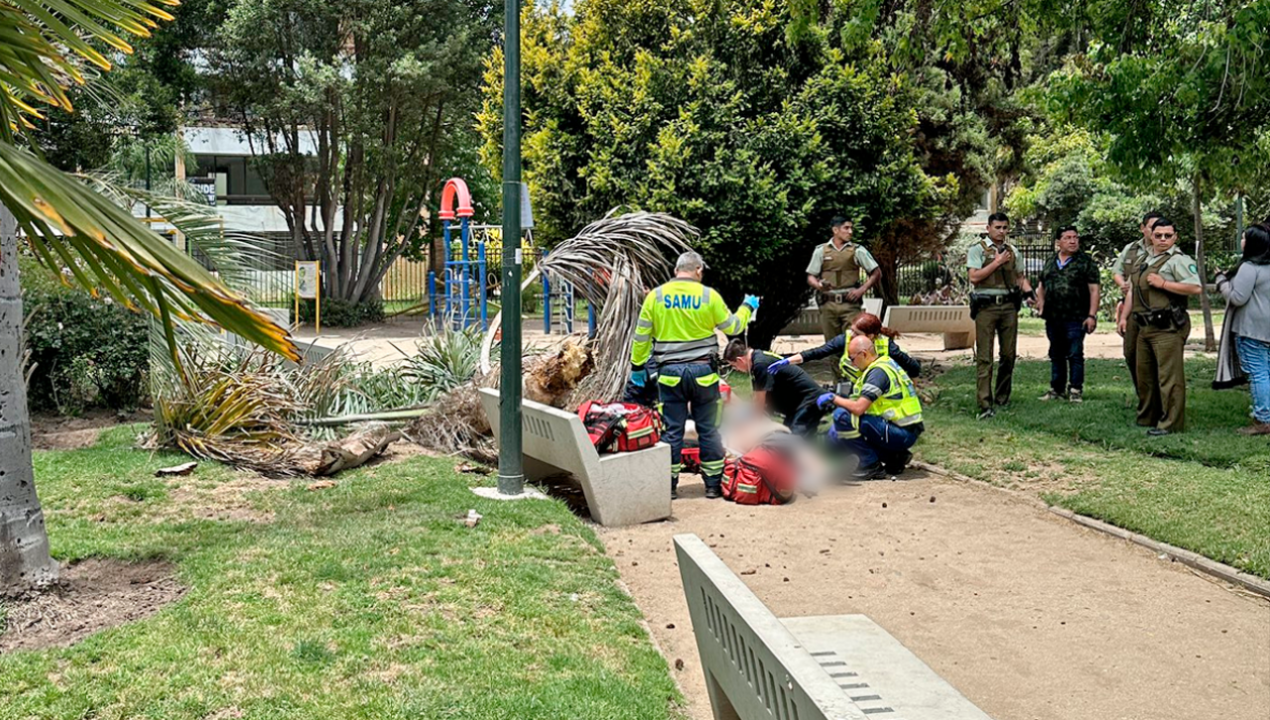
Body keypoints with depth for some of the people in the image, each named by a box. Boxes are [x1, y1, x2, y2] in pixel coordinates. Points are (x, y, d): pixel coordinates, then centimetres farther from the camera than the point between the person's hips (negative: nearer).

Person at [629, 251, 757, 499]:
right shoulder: (709, 296, -4)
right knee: (708, 429, 9)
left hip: (670, 373, 1)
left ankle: (669, 485, 12)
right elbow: (733, 327, 7)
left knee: (672, 430, 7)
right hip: (703, 371, 0)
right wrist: (747, 307, 25)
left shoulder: (656, 296, -1)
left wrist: (637, 366, 14)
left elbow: (641, 335, 3)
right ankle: (713, 484, 15)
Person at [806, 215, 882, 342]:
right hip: (828, 304, 1)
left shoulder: (857, 251, 5)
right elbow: (810, 277, 9)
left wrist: (862, 289, -7)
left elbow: (876, 273, 7)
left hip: (850, 304, -1)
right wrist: (819, 285, -14)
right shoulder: (821, 251, 7)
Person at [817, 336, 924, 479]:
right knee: (835, 435, 10)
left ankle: (871, 465, -9)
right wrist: (840, 399, 13)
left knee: (842, 416, -22)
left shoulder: (878, 371, -18)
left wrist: (834, 398, -11)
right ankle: (895, 457, 11)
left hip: (903, 434, -10)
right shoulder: (885, 364, 14)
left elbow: (859, 408, -26)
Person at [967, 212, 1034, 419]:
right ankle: (985, 404, -10)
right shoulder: (978, 250, 1)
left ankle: (1002, 398, 22)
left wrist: (1028, 290, 1)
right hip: (986, 306, -5)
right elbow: (974, 277, -10)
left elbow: (1020, 277, 21)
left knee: (1009, 354, 8)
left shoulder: (1013, 251, 16)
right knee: (984, 357, -7)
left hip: (1009, 306, 5)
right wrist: (997, 262, -10)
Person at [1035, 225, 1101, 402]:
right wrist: (1040, 303, 5)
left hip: (1075, 319, -5)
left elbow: (1094, 289, -6)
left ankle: (1076, 390, 5)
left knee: (1075, 355, -3)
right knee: (1056, 355, 12)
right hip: (1052, 319, 5)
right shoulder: (1050, 262, 14)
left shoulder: (1086, 262, -1)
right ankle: (1057, 389, 21)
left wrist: (1092, 315, -13)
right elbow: (1041, 286, 23)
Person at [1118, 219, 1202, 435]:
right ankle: (1147, 418, 28)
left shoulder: (1178, 260, -8)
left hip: (1168, 328, -9)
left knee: (1169, 376, -7)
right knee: (1144, 374, 16)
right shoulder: (1145, 260, 19)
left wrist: (1163, 283, -18)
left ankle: (1171, 423, -3)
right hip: (1145, 328, 9)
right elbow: (1133, 290, 24)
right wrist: (1124, 316, 15)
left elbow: (1196, 287, -19)